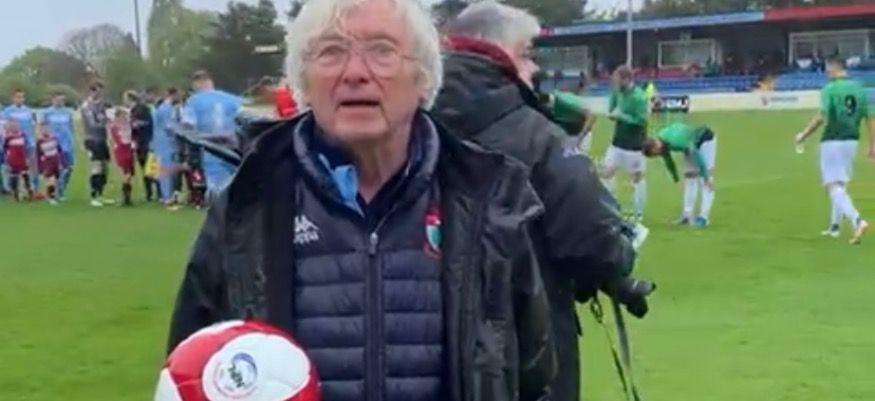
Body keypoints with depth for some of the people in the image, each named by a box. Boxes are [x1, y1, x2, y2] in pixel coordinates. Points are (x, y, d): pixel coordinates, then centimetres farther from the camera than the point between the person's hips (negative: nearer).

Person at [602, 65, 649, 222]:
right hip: (618, 142, 8)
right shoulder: (619, 91, 1)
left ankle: (638, 214, 18)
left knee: (637, 177, 6)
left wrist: (620, 116, -21)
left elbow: (641, 120, -24)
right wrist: (612, 113, -3)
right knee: (607, 172, 4)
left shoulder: (638, 97, -22)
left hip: (633, 145, -7)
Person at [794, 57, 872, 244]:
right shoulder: (860, 89, 5)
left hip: (832, 141, -6)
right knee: (841, 184, 20)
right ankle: (835, 226, 28)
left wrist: (803, 135, -6)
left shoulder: (829, 90, -12)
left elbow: (821, 117, -18)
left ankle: (857, 220, -25)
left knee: (834, 187, -6)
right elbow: (870, 118, 4)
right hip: (851, 141, 6)